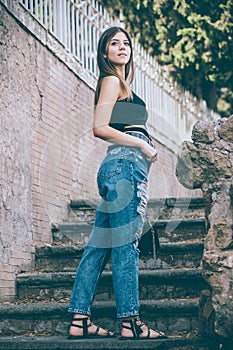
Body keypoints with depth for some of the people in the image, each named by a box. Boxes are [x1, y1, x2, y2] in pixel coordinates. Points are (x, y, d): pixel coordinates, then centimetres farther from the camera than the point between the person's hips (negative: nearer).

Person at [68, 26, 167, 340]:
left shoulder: (120, 83, 26)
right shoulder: (112, 80, -1)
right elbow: (100, 128, -12)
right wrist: (142, 144, -9)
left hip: (123, 167, 9)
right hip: (126, 164, -9)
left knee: (100, 244, 5)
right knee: (125, 243, -9)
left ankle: (80, 320, 6)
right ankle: (130, 322, -7)